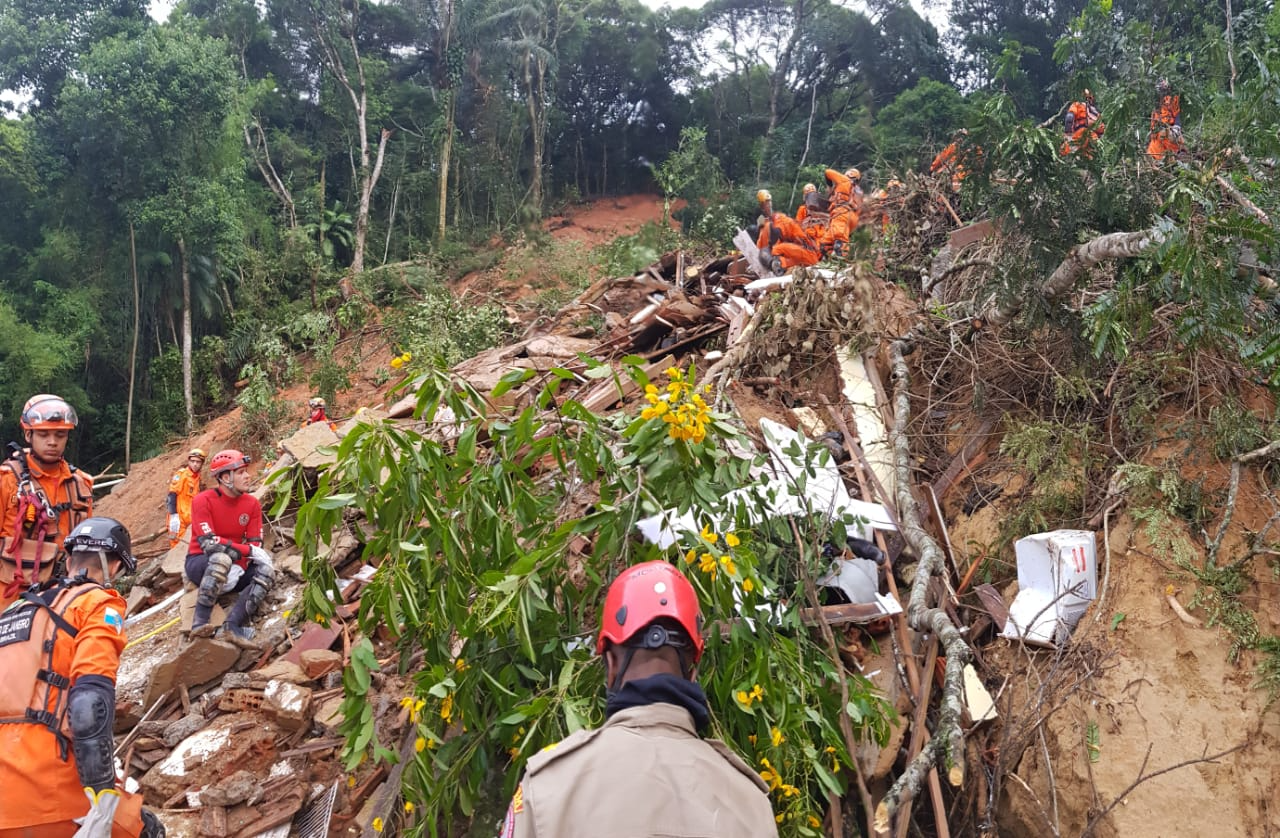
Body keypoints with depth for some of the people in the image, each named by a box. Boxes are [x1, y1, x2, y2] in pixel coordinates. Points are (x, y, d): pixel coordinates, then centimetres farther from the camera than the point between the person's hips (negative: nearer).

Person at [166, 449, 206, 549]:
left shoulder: (197, 478, 13)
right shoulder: (181, 474, -8)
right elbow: (172, 495, -13)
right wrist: (174, 516, -19)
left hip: (189, 518, 7)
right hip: (178, 517, -7)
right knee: (177, 546, -9)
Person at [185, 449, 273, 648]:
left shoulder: (252, 504, -1)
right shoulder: (203, 501, -15)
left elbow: (255, 546, -5)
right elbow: (208, 543, -26)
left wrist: (239, 568, -25)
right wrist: (248, 550, -29)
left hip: (235, 568, 5)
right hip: (200, 563, -5)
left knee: (266, 572, -22)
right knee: (221, 559, -38)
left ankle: (234, 625, -33)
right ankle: (200, 622, -34)